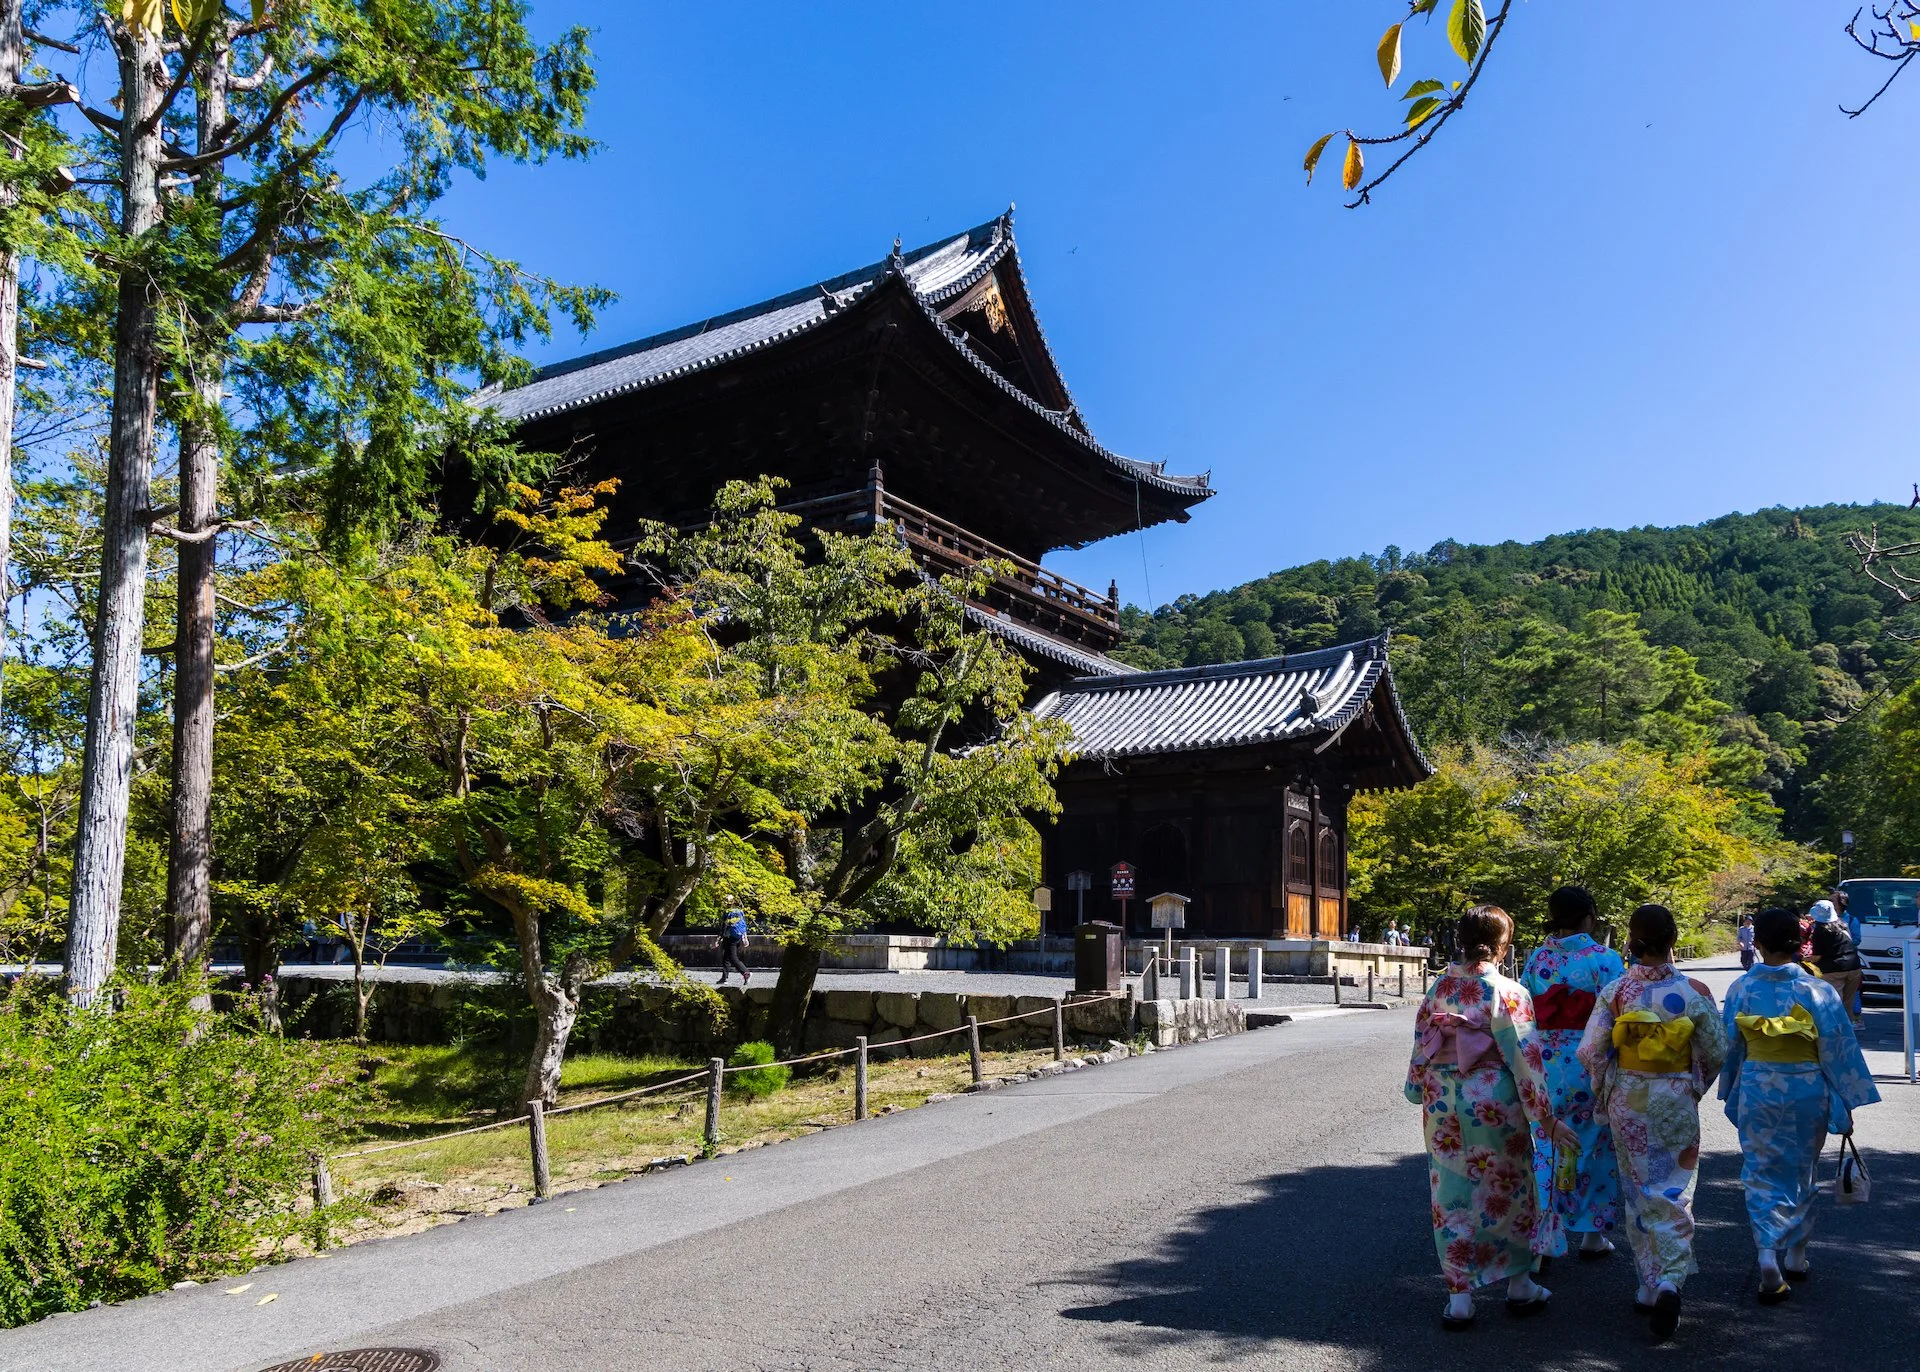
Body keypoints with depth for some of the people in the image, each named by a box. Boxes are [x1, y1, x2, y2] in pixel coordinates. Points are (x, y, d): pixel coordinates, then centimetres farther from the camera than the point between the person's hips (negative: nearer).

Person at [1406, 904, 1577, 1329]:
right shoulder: (1508, 994, -12)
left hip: (1442, 1104, 3)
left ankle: (1459, 1296, 13)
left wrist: (1418, 1090, 22)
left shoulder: (1439, 988, 1)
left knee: (1452, 1197, 9)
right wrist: (1546, 1118, -4)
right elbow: (1525, 1059, -11)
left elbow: (1421, 1044, 8)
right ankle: (1519, 1286, 30)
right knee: (1508, 1192, 15)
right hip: (1493, 1104, -3)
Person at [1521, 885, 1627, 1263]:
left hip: (1544, 1066, 3)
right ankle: (1593, 1234, 22)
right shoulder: (1604, 958, -9)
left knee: (1545, 1147, 8)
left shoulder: (1537, 958, 2)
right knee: (1595, 1145, 13)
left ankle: (1543, 1238, 4)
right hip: (1590, 1067, -3)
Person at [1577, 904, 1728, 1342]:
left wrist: (1604, 1092, 8)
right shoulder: (1692, 992, -10)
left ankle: (1649, 1286, 23)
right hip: (1676, 1101, -1)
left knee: (1638, 1193, 15)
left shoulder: (1615, 991, -9)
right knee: (1674, 1192, 7)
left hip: (1627, 1100, 1)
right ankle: (1670, 1281, -11)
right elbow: (1715, 1050, -1)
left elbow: (1590, 1051, -10)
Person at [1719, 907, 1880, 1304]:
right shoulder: (1819, 990, -12)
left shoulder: (1742, 989, -8)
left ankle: (1769, 1256, -11)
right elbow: (1839, 1048, -7)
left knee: (1763, 1175, 7)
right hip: (1807, 1091, 0)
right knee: (1802, 1174, 19)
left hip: (1758, 1090, 0)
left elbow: (1730, 1047, 2)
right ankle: (1795, 1257, 31)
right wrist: (1846, 1105, 2)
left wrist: (1731, 1093, 16)